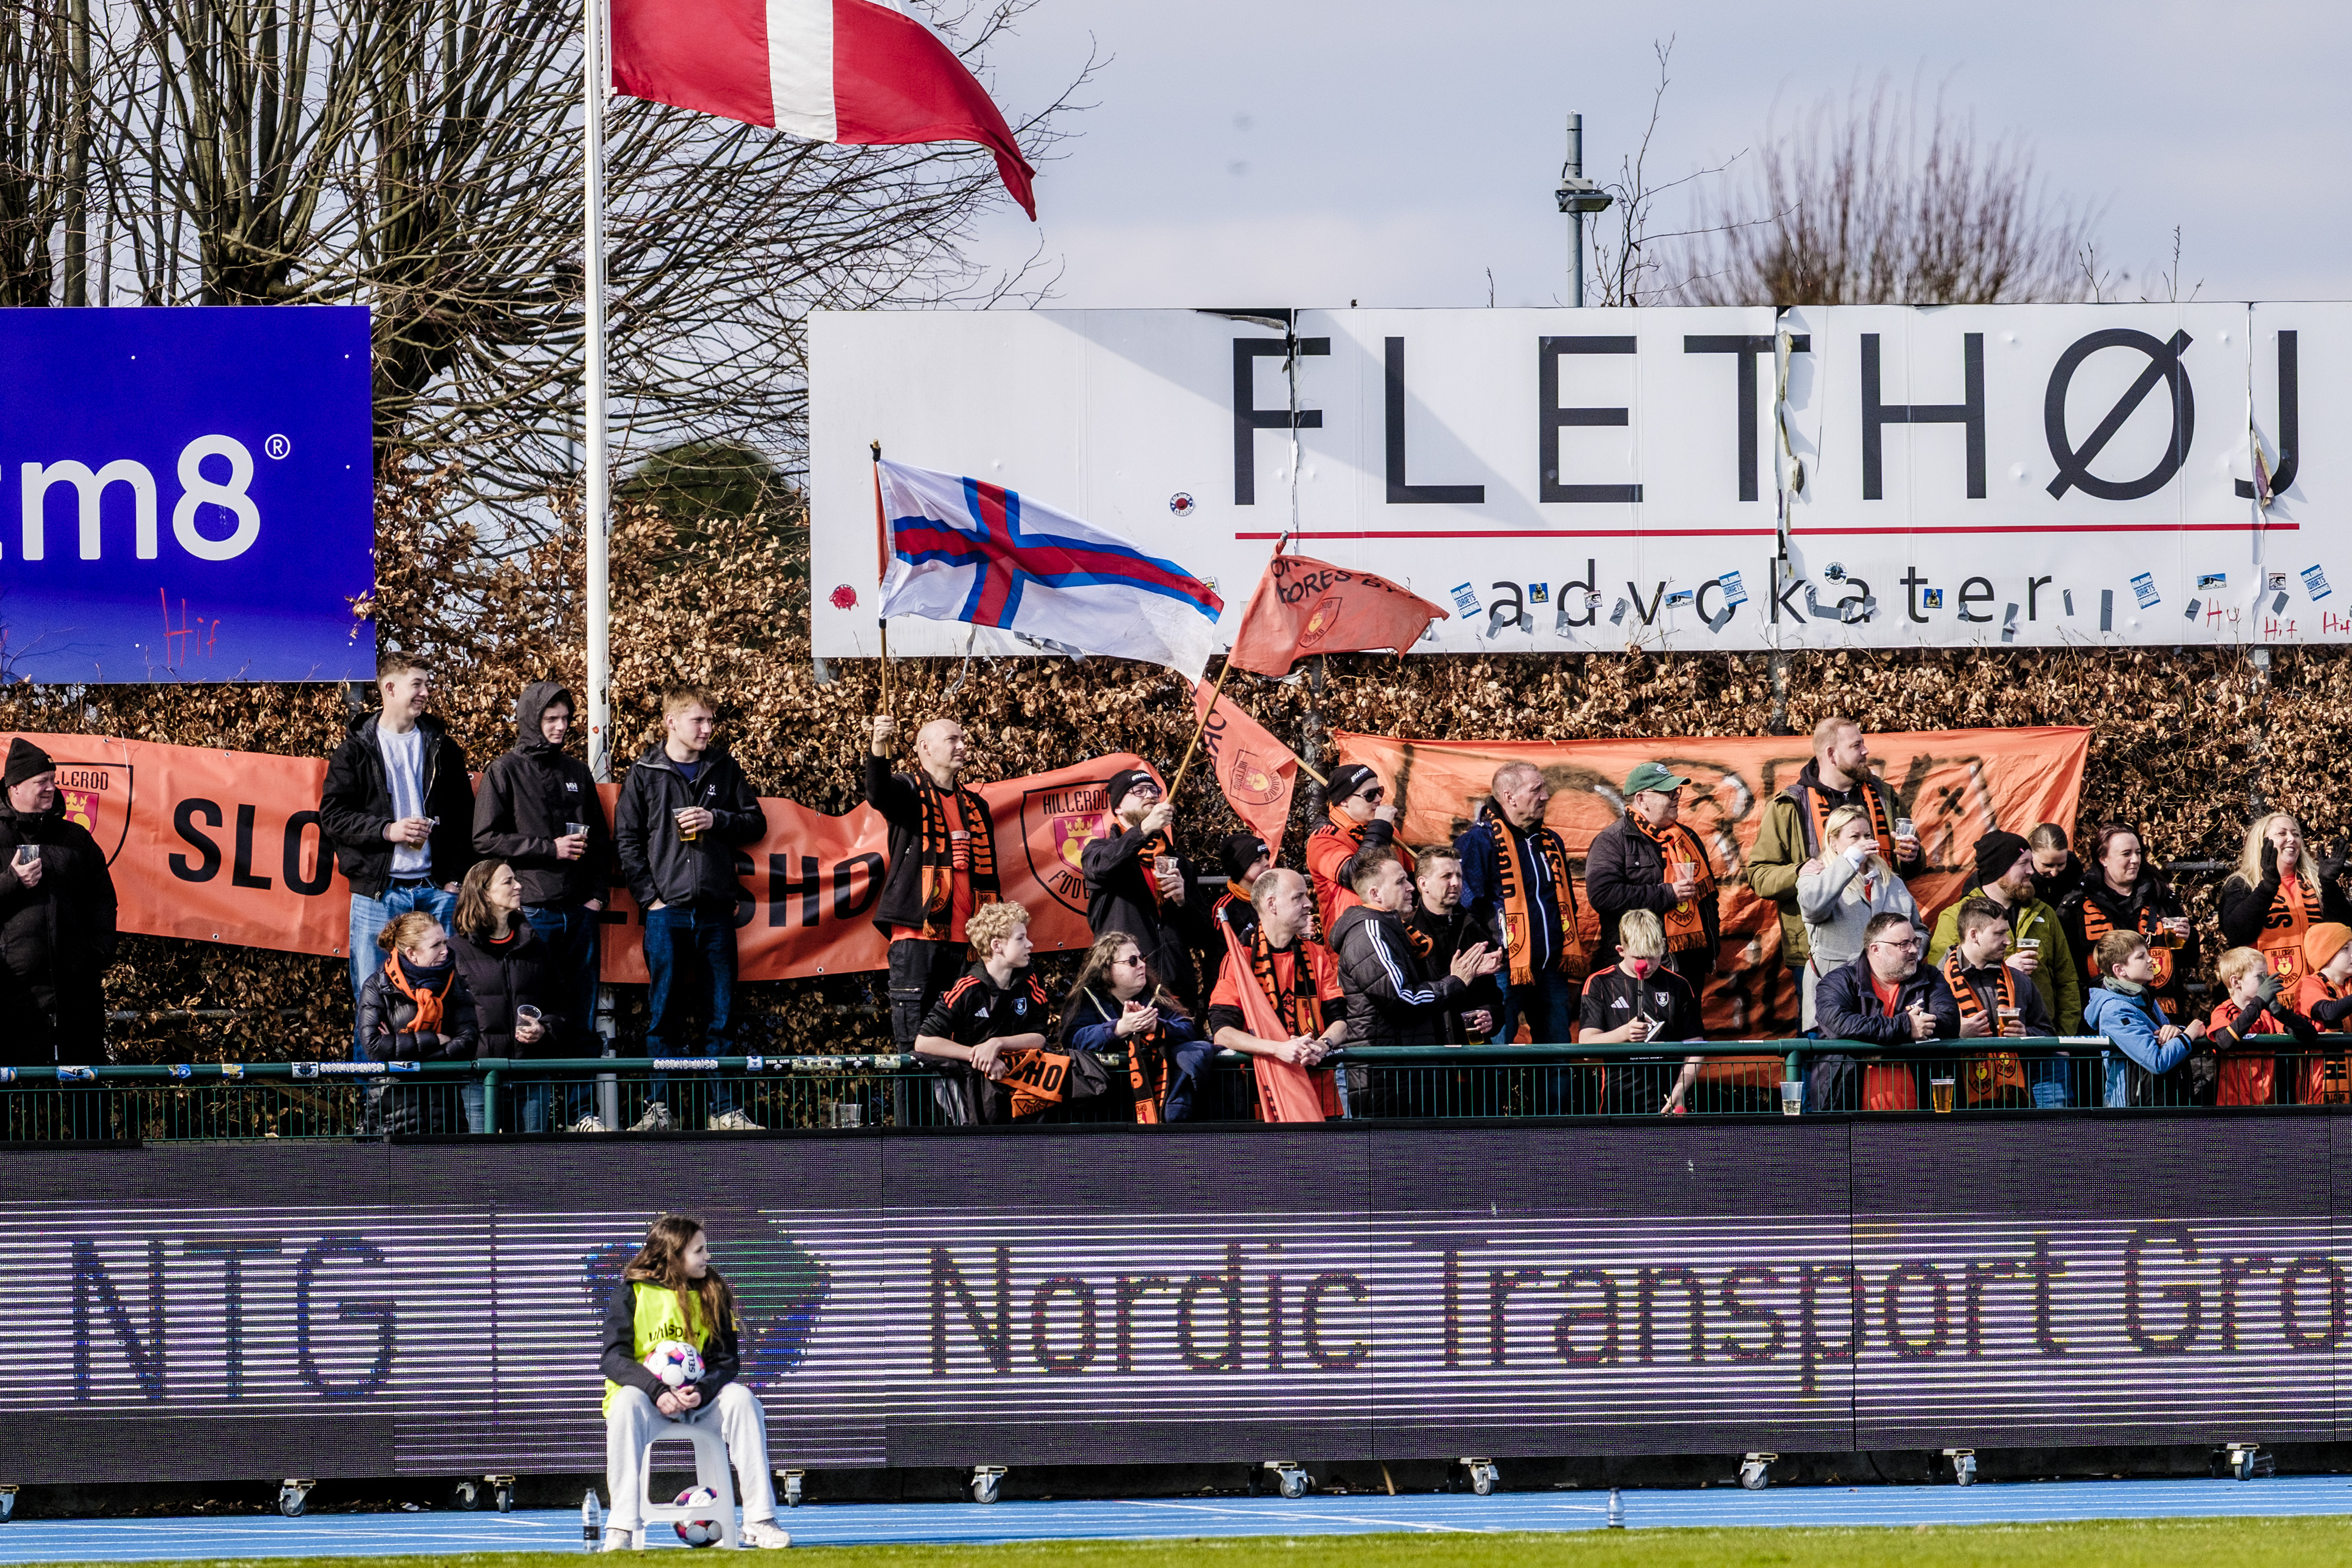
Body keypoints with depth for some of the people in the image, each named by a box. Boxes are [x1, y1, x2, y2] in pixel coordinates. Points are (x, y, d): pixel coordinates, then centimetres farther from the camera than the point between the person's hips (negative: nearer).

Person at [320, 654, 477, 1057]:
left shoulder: (442, 748, 14)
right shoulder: (356, 750, 6)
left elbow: (464, 818, 14)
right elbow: (332, 815, -1)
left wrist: (457, 878, 3)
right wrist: (388, 830, -13)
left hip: (436, 889, 2)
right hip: (378, 891, -2)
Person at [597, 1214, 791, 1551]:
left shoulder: (713, 1293, 6)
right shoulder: (632, 1294, -3)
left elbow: (727, 1359, 0)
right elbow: (614, 1358, -12)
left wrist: (701, 1391, -22)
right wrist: (658, 1391, -29)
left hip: (697, 1396, 3)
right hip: (645, 1393, -3)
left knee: (741, 1398, -26)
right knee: (628, 1404, -37)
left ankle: (759, 1522, -24)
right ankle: (622, 1528, -38)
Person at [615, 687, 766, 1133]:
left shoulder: (723, 770, 10)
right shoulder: (645, 774, 4)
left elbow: (756, 824, 12)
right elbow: (627, 840, 3)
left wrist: (716, 820, -6)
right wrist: (649, 895, -5)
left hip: (715, 910, 2)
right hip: (667, 909, -2)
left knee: (722, 1014, 2)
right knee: (664, 1014, -1)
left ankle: (724, 1110, 6)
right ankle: (658, 1108, 3)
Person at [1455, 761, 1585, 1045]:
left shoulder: (1550, 843, 17)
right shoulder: (1478, 841, -7)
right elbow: (1468, 909, -11)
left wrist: (1574, 970, 20)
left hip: (1551, 969, 7)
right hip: (1505, 975, -7)